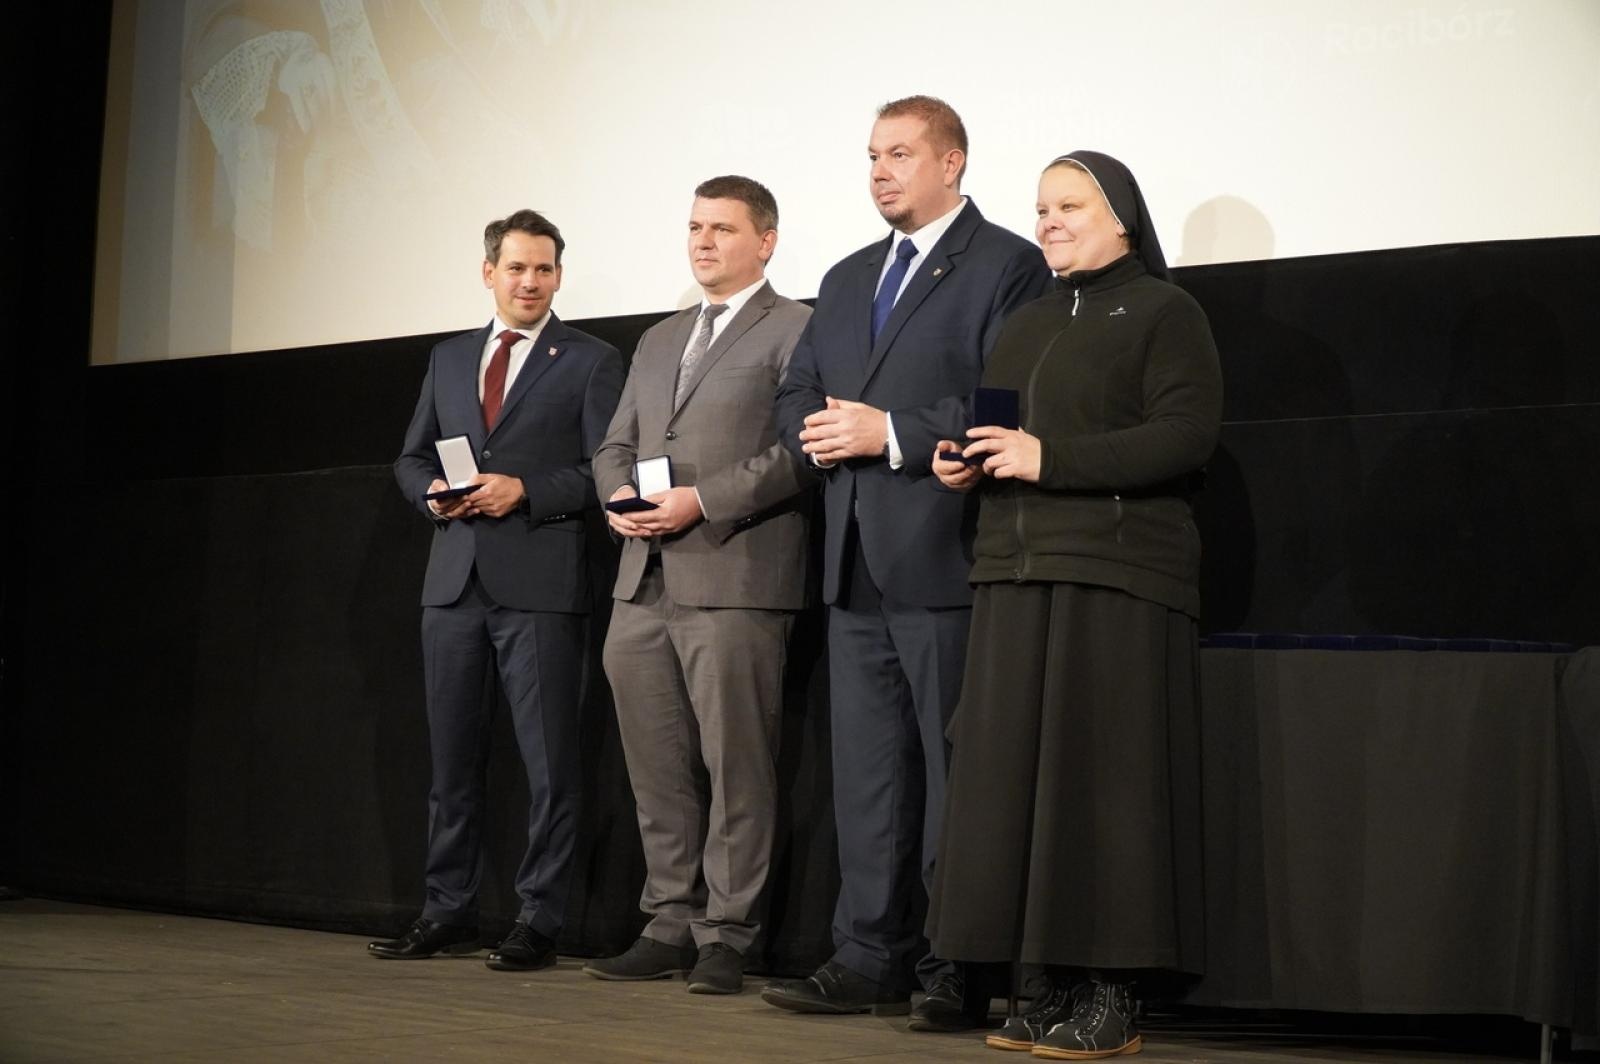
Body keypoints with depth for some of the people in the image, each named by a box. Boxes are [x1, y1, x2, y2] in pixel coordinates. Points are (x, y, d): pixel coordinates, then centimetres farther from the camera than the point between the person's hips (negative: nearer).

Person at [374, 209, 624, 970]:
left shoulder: (591, 361, 3)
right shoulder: (449, 359, 18)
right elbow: (411, 458, 20)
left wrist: (524, 492, -15)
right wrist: (433, 494, -1)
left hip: (540, 585, -5)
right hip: (455, 582, 5)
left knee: (549, 763, -3)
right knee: (452, 757, 9)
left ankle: (539, 923, 3)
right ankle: (448, 913, 18)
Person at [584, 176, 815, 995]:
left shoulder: (795, 330, 1)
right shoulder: (659, 341, 24)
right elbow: (614, 446, 24)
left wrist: (704, 501, -16)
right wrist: (619, 495, 2)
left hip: (734, 581, -7)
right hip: (643, 583, 7)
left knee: (735, 769, -4)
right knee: (657, 771, 8)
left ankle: (726, 935, 2)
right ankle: (670, 924, 16)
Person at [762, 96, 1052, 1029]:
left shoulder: (1007, 266, -3)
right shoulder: (848, 279, 22)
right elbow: (798, 393, 21)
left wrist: (893, 433, -16)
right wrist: (818, 430, -1)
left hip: (946, 559, -7)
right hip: (857, 564, 7)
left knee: (956, 770, -2)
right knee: (866, 769, 9)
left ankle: (963, 970, 4)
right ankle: (872, 958, 15)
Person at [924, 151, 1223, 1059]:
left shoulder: (1163, 311, 0)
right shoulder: (1027, 325, 23)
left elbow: (1189, 435, -13)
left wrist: (1049, 459, -17)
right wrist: (966, 465, 5)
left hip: (1116, 579, -7)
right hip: (1017, 575, 7)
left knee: (1104, 776, -7)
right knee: (1019, 775, 2)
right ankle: (1058, 985, 7)